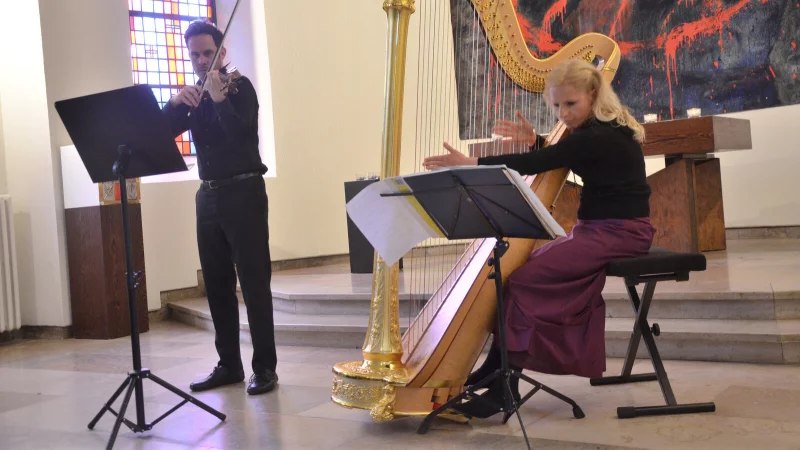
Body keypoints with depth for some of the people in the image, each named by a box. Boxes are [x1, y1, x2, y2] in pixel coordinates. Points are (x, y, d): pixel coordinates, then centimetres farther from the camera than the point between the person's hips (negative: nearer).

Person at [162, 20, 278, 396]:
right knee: (217, 285, 9)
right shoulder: (194, 96, 15)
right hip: (208, 196, 7)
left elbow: (241, 133, -20)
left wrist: (219, 98, -31)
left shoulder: (239, 87, -3)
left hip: (243, 193, -7)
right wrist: (176, 103, -10)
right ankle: (229, 364, 17)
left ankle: (265, 367, -2)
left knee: (253, 283, -7)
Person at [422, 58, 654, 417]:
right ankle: (497, 371, 3)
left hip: (620, 232, -10)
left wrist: (470, 163, -22)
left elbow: (534, 166, -23)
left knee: (524, 278, -19)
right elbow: (553, 161, 25)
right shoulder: (600, 131, 12)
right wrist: (535, 141, 4)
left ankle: (504, 385, -12)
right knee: (522, 265, 1)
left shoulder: (600, 137, -19)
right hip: (600, 227, 10)